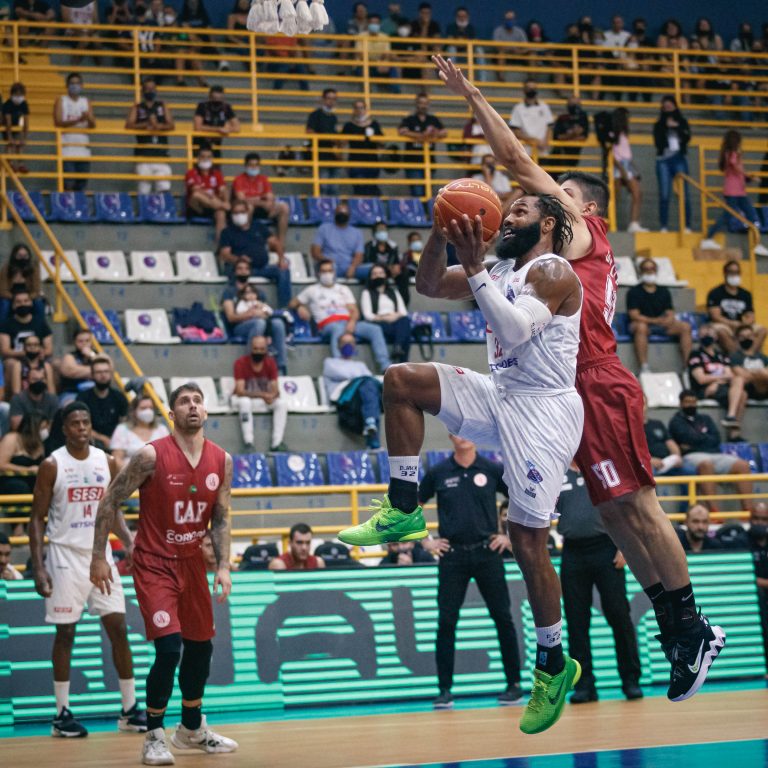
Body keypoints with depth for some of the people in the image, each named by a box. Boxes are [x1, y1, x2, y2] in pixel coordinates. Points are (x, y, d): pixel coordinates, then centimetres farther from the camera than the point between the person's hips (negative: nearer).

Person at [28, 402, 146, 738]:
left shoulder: (106, 462, 6)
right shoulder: (52, 465, -6)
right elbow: (37, 518, -4)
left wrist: (130, 543, -4)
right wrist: (38, 567, -11)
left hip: (100, 555, 4)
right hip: (66, 556, -4)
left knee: (118, 628, 1)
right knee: (65, 633, 0)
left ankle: (130, 709, 7)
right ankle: (62, 714, 8)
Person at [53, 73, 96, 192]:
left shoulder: (86, 102, 15)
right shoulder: (61, 100, 5)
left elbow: (93, 125, 7)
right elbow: (58, 122, -8)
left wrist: (88, 118, -17)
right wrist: (77, 120, -20)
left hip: (83, 148, 4)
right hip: (67, 147, -4)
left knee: (82, 183, 2)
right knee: (68, 183, -13)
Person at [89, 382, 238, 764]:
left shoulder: (222, 461, -1)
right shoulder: (152, 456, -16)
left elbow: (220, 519, 7)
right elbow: (110, 501, -9)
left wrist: (222, 566, -4)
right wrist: (99, 557, -10)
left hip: (192, 561, 6)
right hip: (154, 564, -6)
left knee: (201, 646, 14)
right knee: (169, 648, -17)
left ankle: (192, 728, 34)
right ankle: (154, 736, -1)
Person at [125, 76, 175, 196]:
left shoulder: (162, 106, 16)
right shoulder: (137, 108, 12)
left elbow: (171, 125, 3)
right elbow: (128, 125, -3)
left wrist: (159, 126, -18)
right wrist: (146, 125, -16)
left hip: (161, 153, 1)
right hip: (143, 153, -1)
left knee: (164, 188, -10)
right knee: (144, 189, -7)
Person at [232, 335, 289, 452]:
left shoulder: (270, 362, -8)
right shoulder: (241, 363, -20)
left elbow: (275, 390, -11)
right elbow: (240, 391, -28)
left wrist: (272, 396, -38)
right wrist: (262, 394, -42)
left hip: (264, 399, 4)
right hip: (243, 397, -4)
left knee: (282, 403, -22)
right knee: (245, 402, -37)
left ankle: (276, 443, -24)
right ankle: (248, 443, -37)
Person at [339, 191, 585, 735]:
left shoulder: (553, 272, -10)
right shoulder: (503, 270, 16)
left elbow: (514, 332, -26)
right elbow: (429, 285, 17)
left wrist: (474, 270, -28)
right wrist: (442, 236, 1)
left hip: (543, 410, -8)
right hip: (501, 398, 9)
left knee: (527, 540, -8)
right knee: (401, 381, -3)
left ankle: (554, 667, 7)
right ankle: (404, 512, -3)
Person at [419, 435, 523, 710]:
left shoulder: (493, 470, 1)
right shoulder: (437, 473, 2)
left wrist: (509, 535, 3)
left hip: (487, 553, 0)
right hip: (452, 555, 0)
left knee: (503, 618, 2)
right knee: (446, 622, -2)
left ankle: (514, 684, 11)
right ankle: (445, 690, 3)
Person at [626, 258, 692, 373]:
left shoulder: (664, 291, 14)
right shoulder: (634, 292, 0)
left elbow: (670, 314, 6)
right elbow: (634, 315, -11)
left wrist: (669, 319, -20)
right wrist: (654, 320, -23)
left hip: (661, 324, 5)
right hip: (644, 323, -5)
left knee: (685, 326, -17)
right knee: (641, 327, -40)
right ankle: (644, 368, -43)